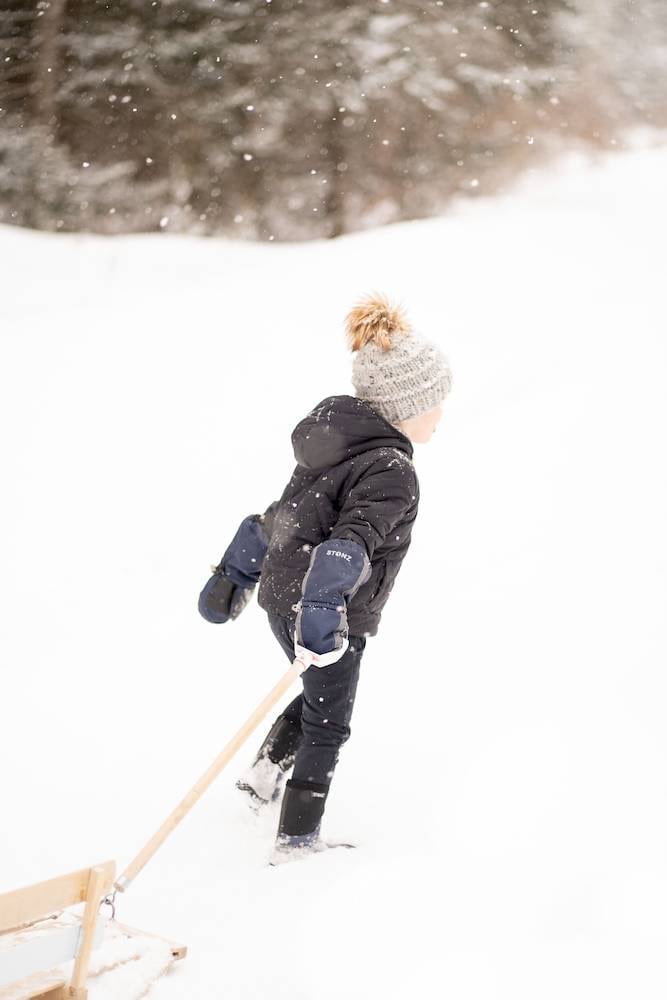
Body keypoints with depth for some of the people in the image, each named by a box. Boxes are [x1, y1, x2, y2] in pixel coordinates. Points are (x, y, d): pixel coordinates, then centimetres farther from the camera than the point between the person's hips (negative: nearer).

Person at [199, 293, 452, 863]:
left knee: (324, 694, 31)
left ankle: (265, 775, 33)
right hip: (334, 618, -8)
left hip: (283, 596, 8)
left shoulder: (340, 442, 3)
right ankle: (297, 836, 24)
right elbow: (350, 542, -40)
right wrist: (322, 612, -52)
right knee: (328, 722, 13)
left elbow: (288, 509, 11)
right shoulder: (392, 474, -24)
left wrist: (238, 570, 19)